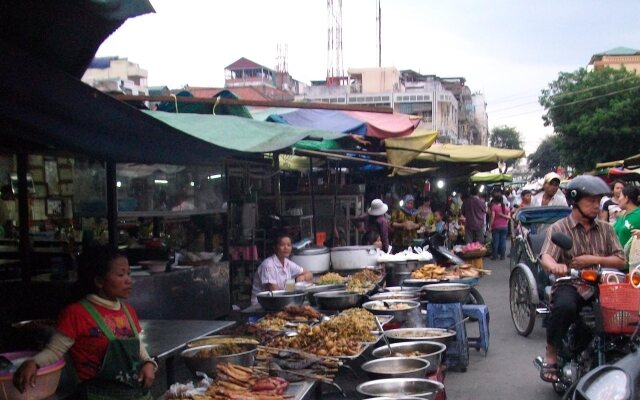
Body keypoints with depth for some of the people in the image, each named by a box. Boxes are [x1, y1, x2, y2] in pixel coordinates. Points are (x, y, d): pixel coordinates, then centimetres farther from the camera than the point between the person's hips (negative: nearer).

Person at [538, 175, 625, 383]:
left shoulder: (605, 229, 16)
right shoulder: (559, 228, 2)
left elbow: (620, 260, 11)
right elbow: (546, 256, -14)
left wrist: (594, 260, -7)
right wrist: (555, 266, -39)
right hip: (570, 285, -4)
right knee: (564, 306, -37)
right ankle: (551, 354, -18)